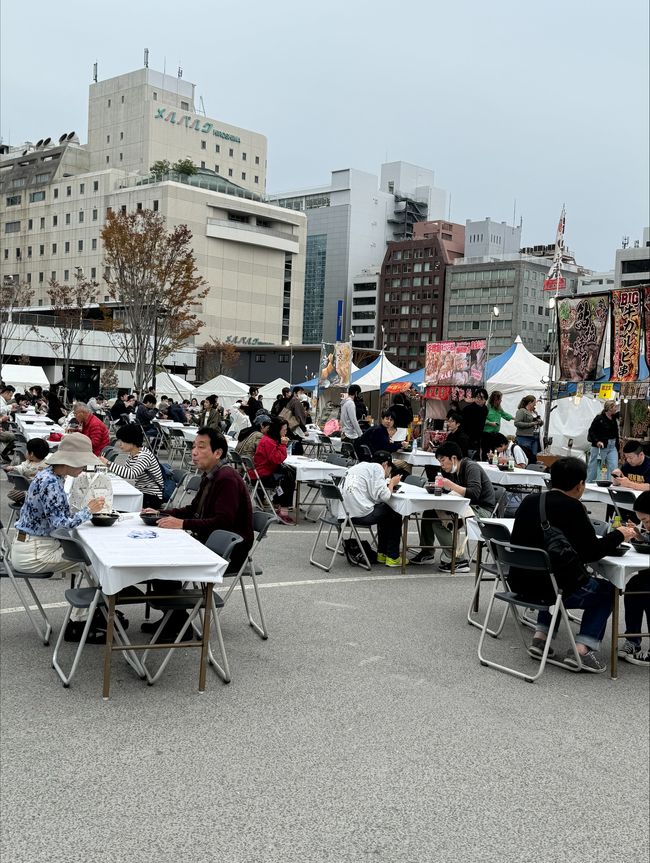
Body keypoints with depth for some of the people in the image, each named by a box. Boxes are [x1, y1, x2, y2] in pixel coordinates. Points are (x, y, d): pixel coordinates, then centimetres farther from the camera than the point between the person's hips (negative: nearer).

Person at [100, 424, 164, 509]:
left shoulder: (145, 455, -22)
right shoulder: (132, 454, 5)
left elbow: (132, 474, -36)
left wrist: (108, 464, -35)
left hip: (152, 497, -8)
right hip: (141, 493, 8)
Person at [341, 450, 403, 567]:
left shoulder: (358, 466, 20)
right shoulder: (377, 467, -5)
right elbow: (383, 496, -13)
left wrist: (388, 484, 16)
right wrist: (392, 483, 6)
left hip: (346, 512, 9)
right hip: (361, 515, -9)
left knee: (384, 512, 29)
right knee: (395, 516, 14)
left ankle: (382, 554, 33)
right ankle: (392, 557, 19)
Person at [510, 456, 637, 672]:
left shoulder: (528, 501, 4)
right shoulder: (572, 508, -16)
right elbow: (591, 553, -12)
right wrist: (618, 535, 4)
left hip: (520, 583, 7)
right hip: (550, 588, -6)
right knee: (606, 590, 18)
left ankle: (541, 636, 25)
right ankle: (582, 648, 5)